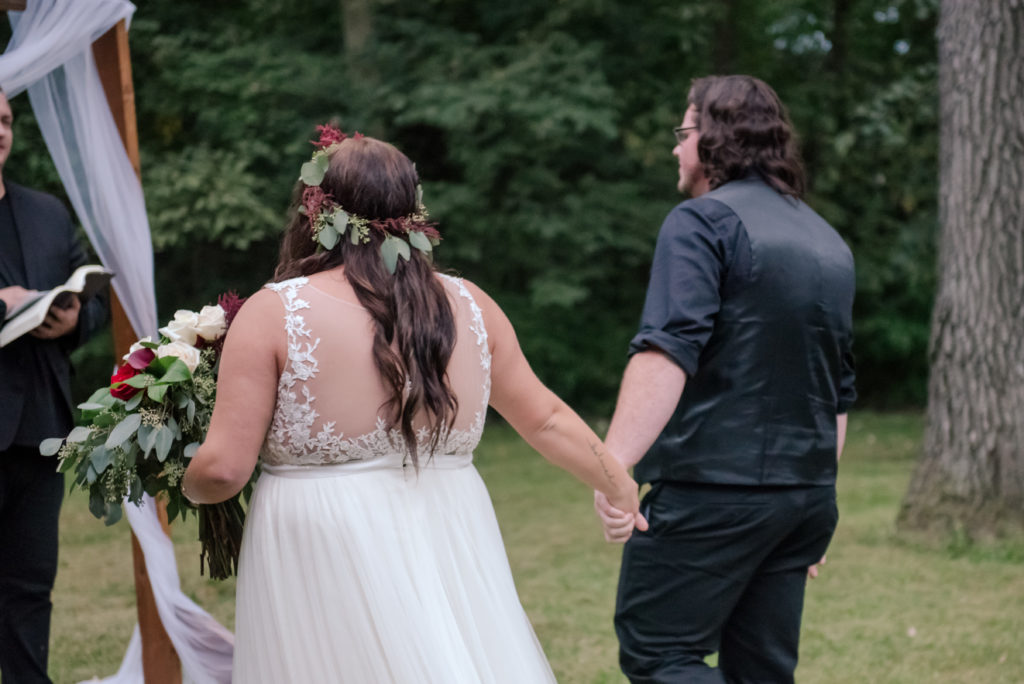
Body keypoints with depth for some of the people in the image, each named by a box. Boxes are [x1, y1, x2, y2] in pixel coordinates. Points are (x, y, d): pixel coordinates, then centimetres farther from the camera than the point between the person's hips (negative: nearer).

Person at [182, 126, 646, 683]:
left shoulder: (273, 313, -8)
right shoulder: (468, 305, 5)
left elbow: (222, 469, -10)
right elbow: (545, 418, 15)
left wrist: (188, 485, 13)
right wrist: (619, 487, 30)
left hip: (323, 562, -4)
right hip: (449, 549, 4)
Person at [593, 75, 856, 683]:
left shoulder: (703, 221, -8)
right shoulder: (831, 244, 18)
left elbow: (668, 352, -23)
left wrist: (612, 462, -30)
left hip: (714, 490, -8)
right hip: (806, 494, 8)